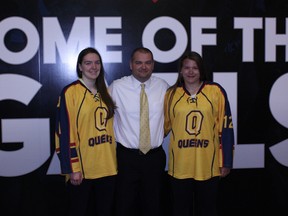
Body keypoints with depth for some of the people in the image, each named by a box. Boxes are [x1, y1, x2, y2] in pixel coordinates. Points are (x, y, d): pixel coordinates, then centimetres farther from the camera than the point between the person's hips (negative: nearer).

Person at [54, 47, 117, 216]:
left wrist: (114, 159, 11)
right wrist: (72, 168, -14)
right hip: (81, 168, -5)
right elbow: (64, 133, -11)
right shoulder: (70, 92, -8)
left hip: (107, 167, 6)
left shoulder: (105, 92, 11)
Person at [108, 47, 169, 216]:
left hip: (155, 156, 2)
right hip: (127, 156, -2)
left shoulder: (163, 87, 2)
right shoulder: (117, 87, -6)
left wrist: (162, 132, 12)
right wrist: (119, 134, 6)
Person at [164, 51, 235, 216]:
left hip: (208, 166, -1)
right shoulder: (171, 94, 4)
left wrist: (226, 162, -2)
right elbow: (165, 125, 13)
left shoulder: (216, 91, -2)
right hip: (180, 166, 2)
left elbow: (225, 128, -1)